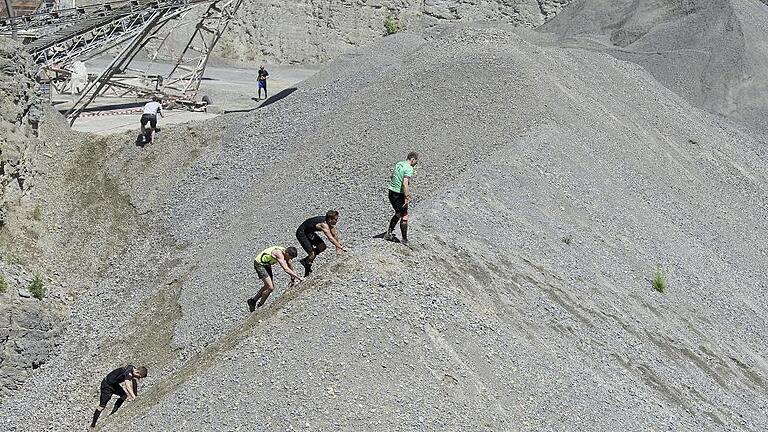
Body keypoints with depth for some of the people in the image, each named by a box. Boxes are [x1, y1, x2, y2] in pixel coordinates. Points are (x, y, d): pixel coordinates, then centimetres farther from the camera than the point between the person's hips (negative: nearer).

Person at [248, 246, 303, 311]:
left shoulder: (286, 252, -6)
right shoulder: (279, 254, -33)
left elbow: (290, 268, 7)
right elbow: (286, 269, -41)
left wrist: (293, 279, 4)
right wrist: (298, 277, -40)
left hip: (266, 264, 10)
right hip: (259, 264, -10)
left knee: (268, 286, 20)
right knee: (270, 288, -15)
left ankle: (253, 300, 35)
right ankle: (260, 305, 3)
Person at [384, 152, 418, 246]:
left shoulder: (398, 164, 10)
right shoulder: (409, 168, -17)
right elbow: (405, 183, -27)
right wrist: (407, 197, -24)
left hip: (391, 192, 8)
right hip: (399, 194, -8)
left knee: (398, 214, 23)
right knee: (404, 216, 4)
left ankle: (389, 233, 22)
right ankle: (404, 239, 8)